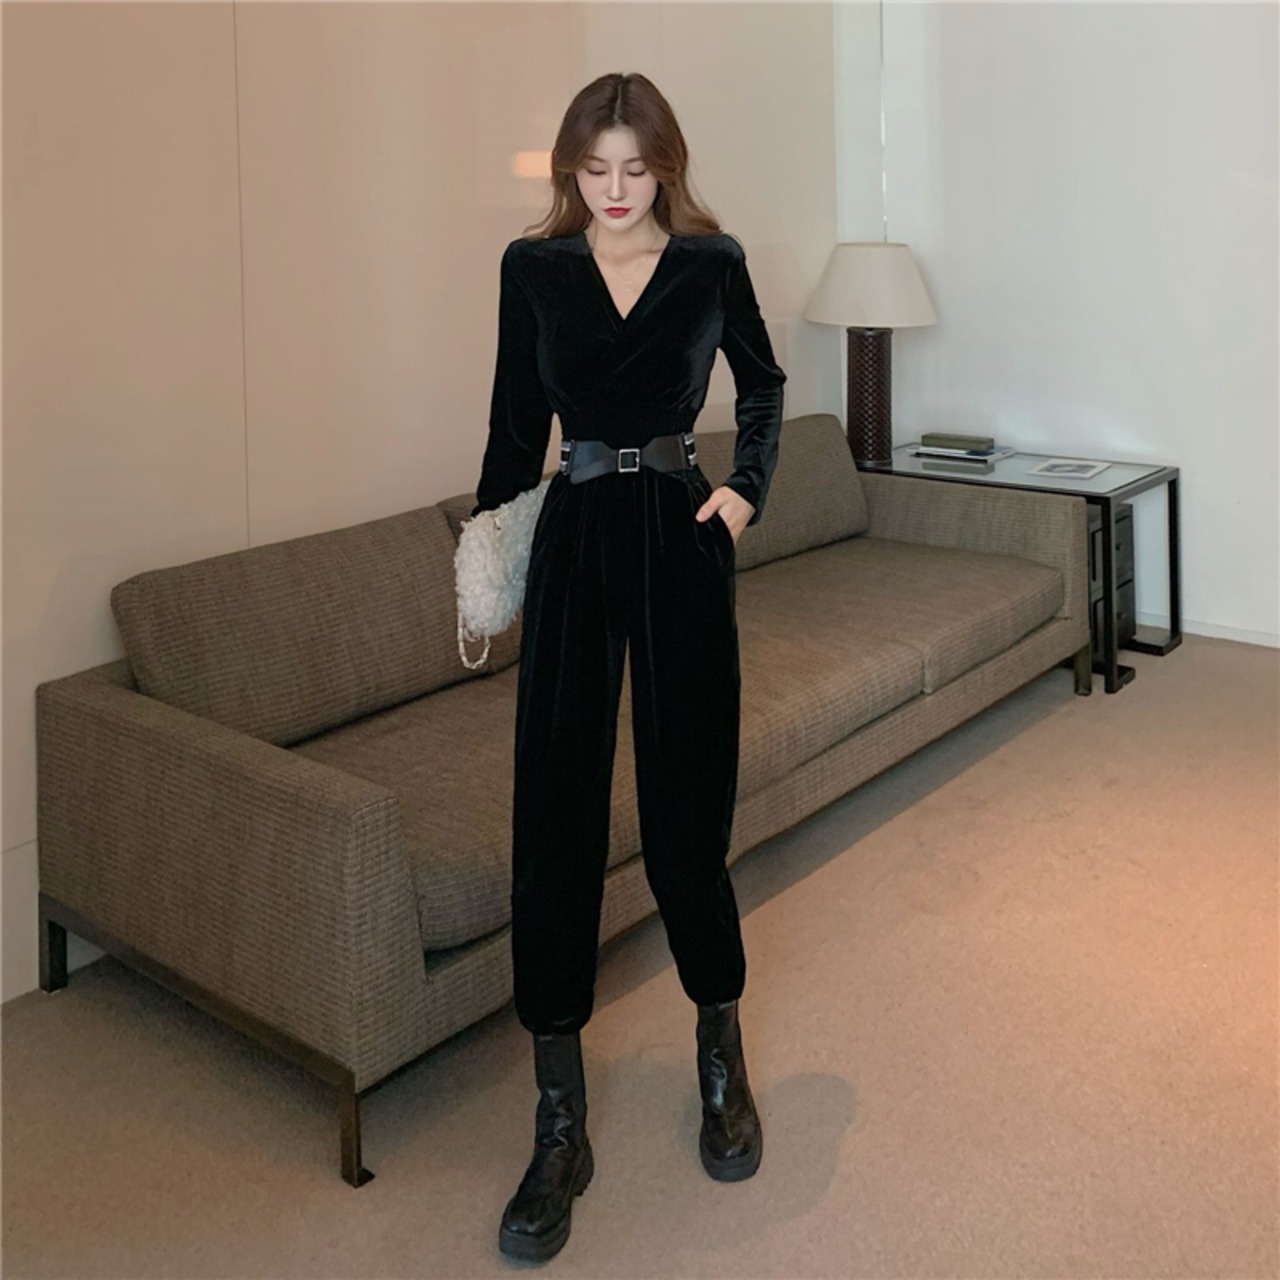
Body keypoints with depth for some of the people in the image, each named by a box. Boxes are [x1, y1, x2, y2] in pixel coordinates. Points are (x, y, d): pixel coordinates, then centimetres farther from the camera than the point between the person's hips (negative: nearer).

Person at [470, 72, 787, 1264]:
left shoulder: (713, 261, 4)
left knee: (686, 812, 2)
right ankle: (560, 1128, 8)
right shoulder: (532, 266, 6)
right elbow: (516, 418, 11)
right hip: (574, 539, 1)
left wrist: (748, 486, 4)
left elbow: (763, 384, 18)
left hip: (680, 541, -1)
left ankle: (722, 1062, 28)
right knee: (554, 820, -3)